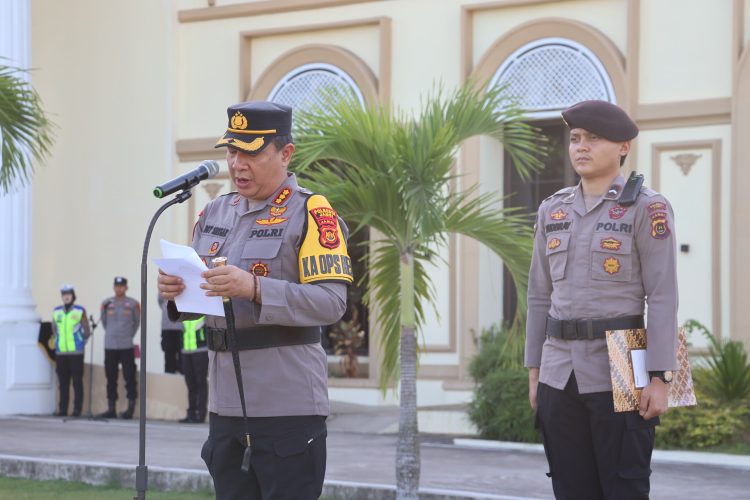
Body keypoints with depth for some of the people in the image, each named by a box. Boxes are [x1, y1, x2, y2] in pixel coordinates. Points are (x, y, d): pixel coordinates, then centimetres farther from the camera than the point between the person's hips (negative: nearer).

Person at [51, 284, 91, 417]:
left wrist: (80, 344, 6)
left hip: (76, 353, -3)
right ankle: (62, 409, 9)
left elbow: (86, 332, 5)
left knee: (77, 381, -3)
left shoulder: (80, 311, -1)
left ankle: (77, 409, -1)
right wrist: (60, 343, 14)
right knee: (63, 382, 6)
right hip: (61, 352, 3)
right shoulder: (56, 312, 9)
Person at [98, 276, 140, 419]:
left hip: (127, 347, -2)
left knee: (129, 377, -4)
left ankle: (131, 408, 0)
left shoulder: (133, 304, 0)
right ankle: (111, 409, 11)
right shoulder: (106, 304, 5)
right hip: (109, 347, 2)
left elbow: (137, 322, 11)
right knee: (111, 378, 6)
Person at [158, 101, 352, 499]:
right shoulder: (215, 213, 14)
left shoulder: (310, 213, -7)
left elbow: (332, 302, -17)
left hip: (287, 406, -7)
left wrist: (254, 288, -29)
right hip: (225, 402, 7)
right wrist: (176, 292, -5)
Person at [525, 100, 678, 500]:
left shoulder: (646, 208, -4)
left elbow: (663, 297, -8)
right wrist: (534, 371, 11)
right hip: (560, 375, 5)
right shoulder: (553, 210, 12)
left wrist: (659, 379, -14)